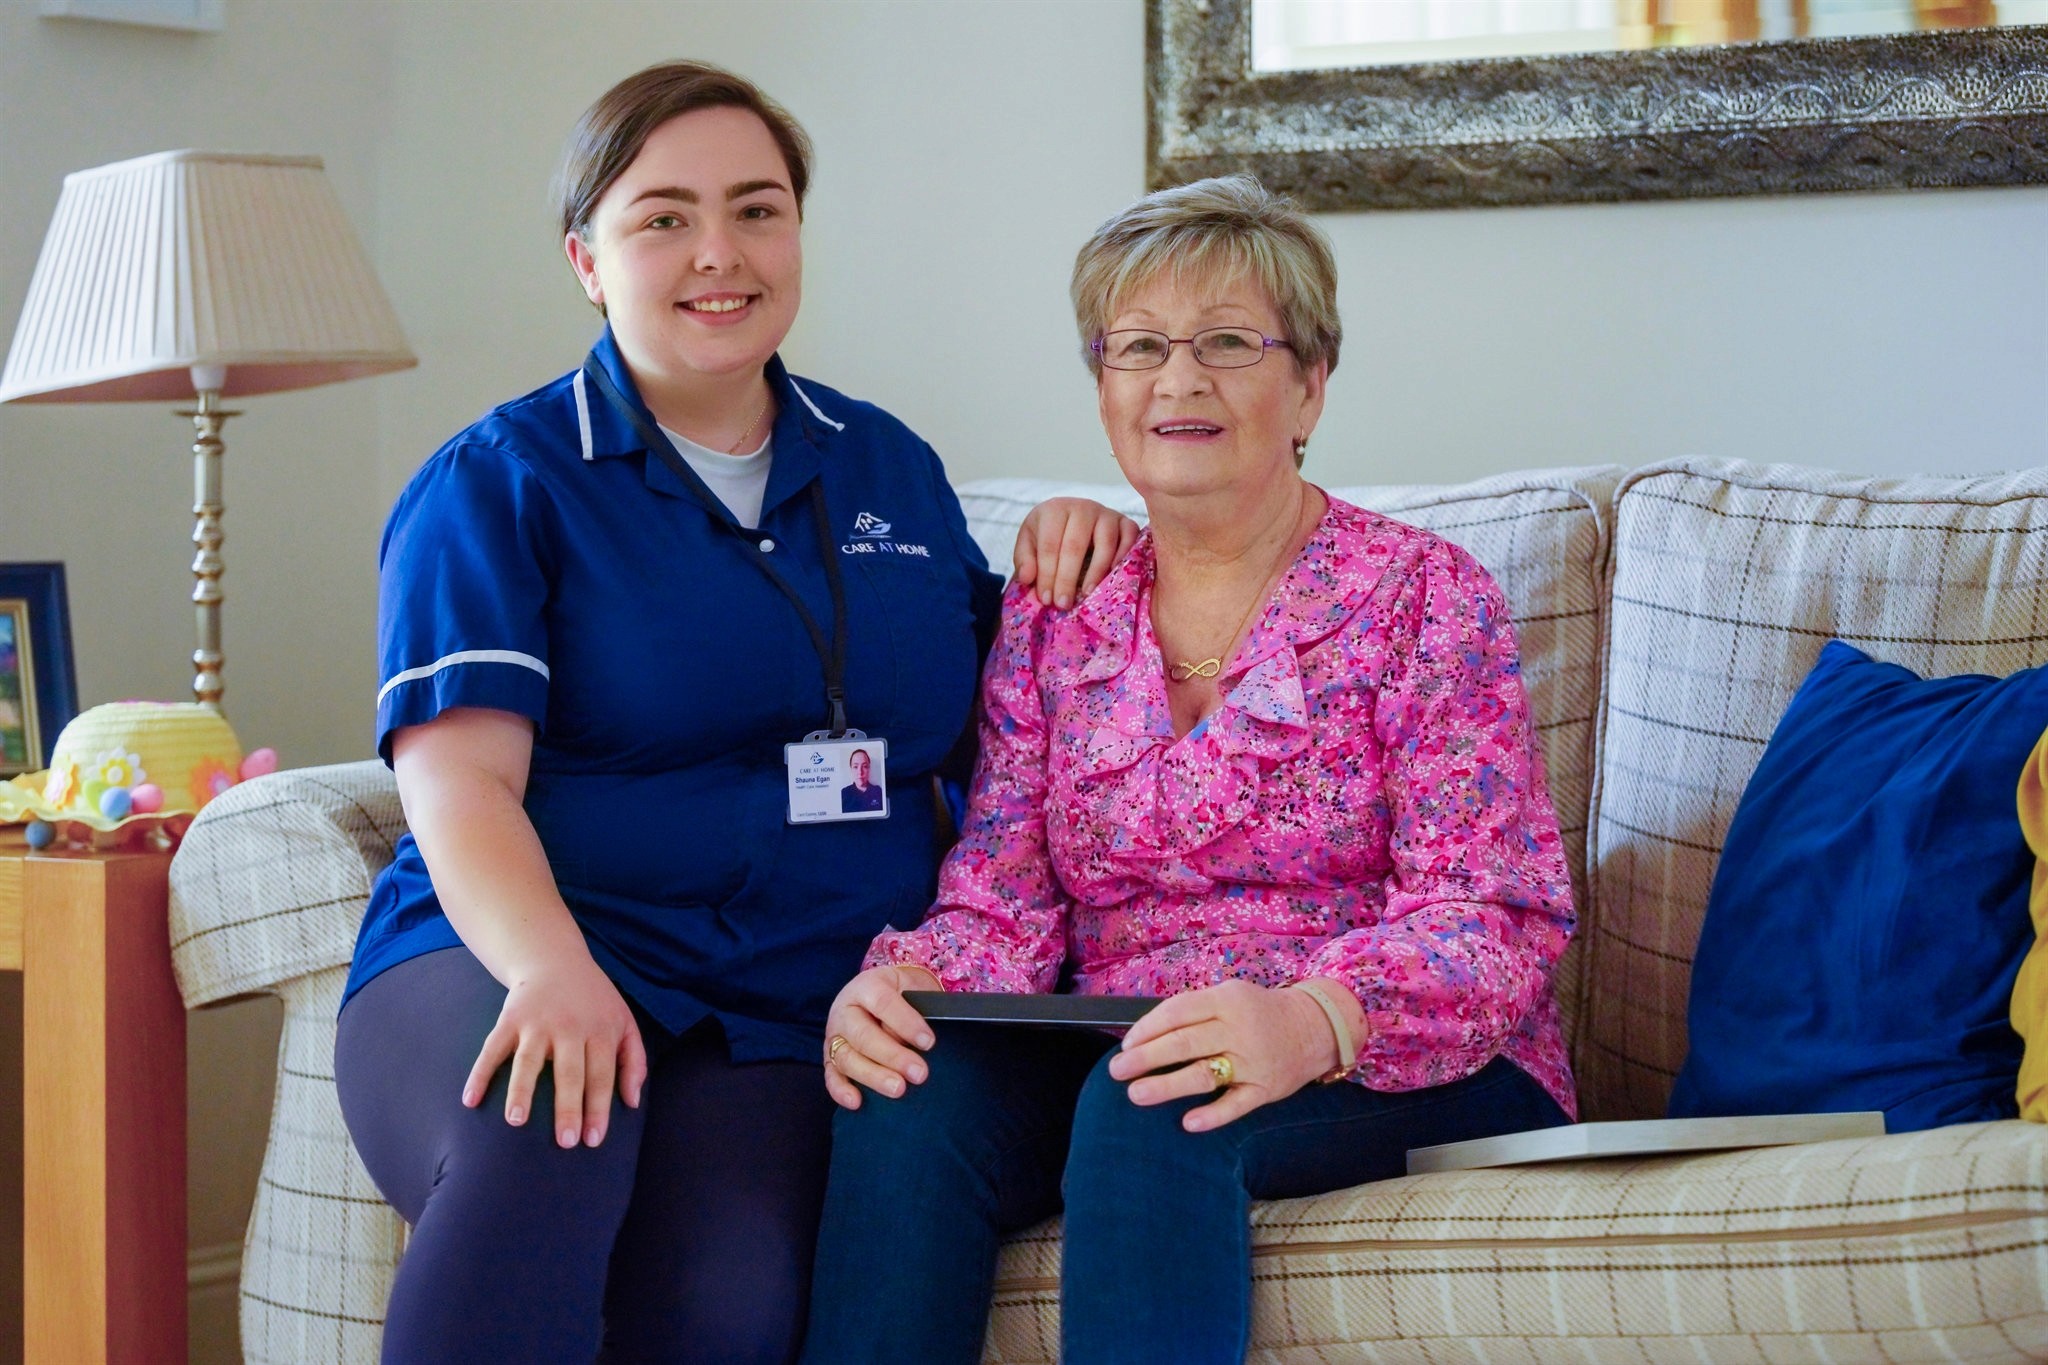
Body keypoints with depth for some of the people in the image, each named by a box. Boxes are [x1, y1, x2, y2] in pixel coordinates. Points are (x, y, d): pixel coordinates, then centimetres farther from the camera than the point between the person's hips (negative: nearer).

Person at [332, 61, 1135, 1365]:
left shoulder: (890, 466, 20)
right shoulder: (503, 482, 5)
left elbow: (981, 720, 30)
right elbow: (459, 776, -7)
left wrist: (1064, 569, 9)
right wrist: (553, 968, -27)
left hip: (790, 1015, 3)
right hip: (511, 963, -2)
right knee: (533, 1171, -39)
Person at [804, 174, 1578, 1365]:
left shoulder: (1420, 597, -1)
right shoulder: (1054, 618, 13)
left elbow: (1496, 919, -10)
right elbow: (1002, 903, 7)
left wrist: (1316, 1021, -31)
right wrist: (905, 984, -18)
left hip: (1408, 1077, -3)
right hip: (1115, 1056, 4)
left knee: (1149, 1111, -35)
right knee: (910, 1101, -28)